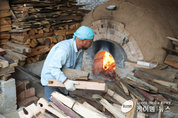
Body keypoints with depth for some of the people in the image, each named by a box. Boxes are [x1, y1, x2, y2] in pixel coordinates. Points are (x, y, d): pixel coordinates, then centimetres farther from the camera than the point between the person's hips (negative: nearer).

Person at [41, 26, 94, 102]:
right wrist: (65, 81, -44)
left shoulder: (80, 48, -6)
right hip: (51, 80, -8)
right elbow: (53, 67, -36)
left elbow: (78, 64, 3)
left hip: (61, 81, 8)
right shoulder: (64, 49, -34)